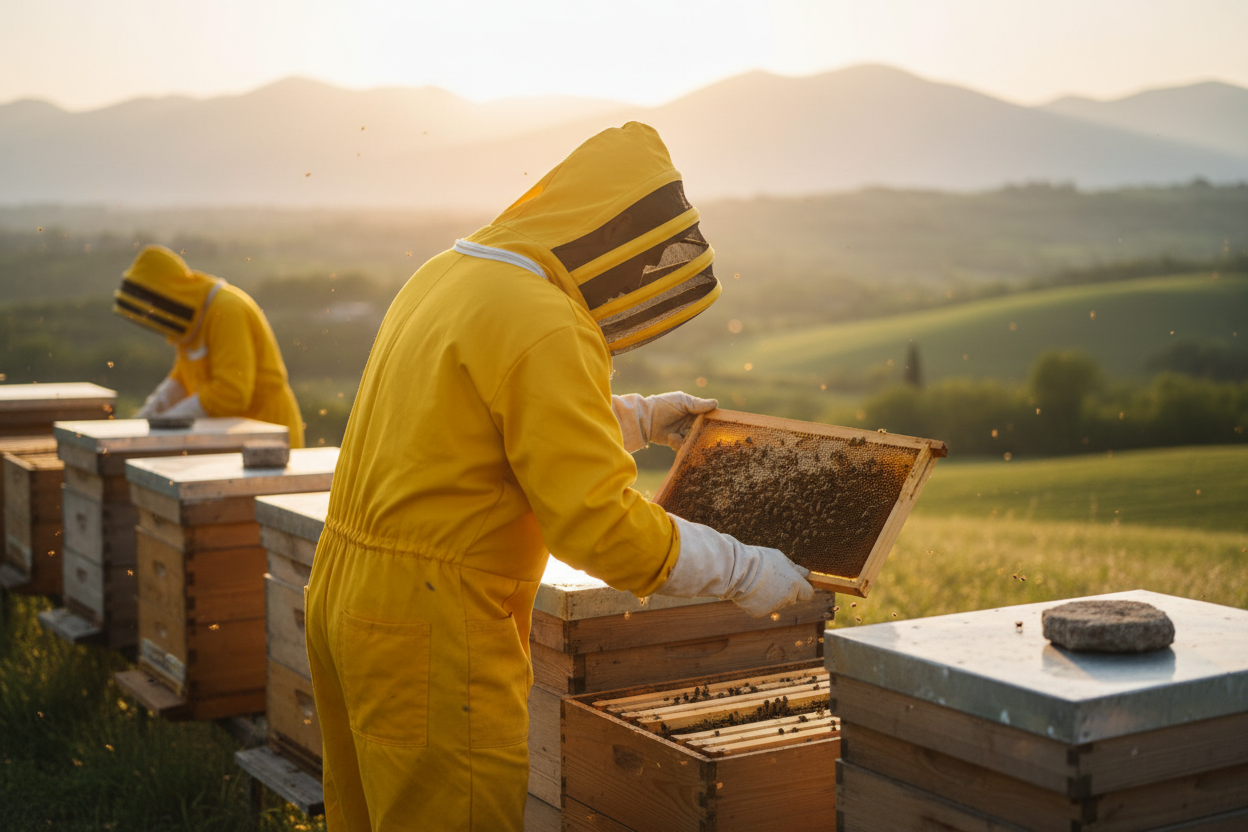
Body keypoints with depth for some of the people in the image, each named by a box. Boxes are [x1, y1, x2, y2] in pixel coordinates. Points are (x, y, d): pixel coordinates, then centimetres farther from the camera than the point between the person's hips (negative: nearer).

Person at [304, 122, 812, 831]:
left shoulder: (446, 273, 11)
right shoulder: (544, 327, -20)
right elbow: (600, 523, -22)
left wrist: (638, 417, 28)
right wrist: (745, 570, -12)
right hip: (430, 629, -10)